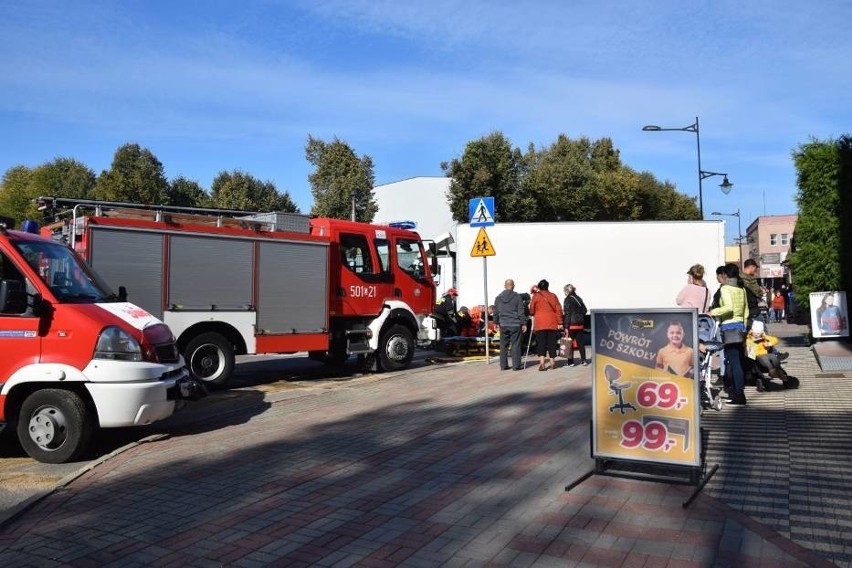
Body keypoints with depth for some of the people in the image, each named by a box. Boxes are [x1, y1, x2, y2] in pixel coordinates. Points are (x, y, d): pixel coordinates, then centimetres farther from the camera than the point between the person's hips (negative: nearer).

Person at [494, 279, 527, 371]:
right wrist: (523, 323, 2)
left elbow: (496, 312, 12)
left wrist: (496, 322, 23)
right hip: (515, 324, -3)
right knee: (515, 345, 1)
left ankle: (503, 365, 12)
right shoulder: (517, 296, -4)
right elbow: (521, 311, -4)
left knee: (503, 346, 9)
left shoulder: (498, 297, 6)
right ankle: (516, 365, 2)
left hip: (503, 325, 3)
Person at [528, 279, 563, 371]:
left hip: (540, 323, -2)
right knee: (551, 342, 10)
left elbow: (531, 309, 5)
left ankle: (542, 362, -18)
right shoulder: (553, 296, 8)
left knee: (541, 343, -4)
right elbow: (558, 309, 5)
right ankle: (552, 362, 15)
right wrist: (560, 322, 8)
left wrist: (532, 314, 27)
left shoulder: (536, 296, 2)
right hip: (552, 323, 2)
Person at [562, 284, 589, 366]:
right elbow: (584, 310, 12)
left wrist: (566, 327, -13)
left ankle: (570, 361, 0)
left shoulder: (567, 300, -9)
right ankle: (583, 360, 14)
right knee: (580, 342, 11)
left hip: (572, 324, -6)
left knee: (569, 342, 0)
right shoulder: (579, 299, 10)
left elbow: (567, 314, -13)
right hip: (580, 323, 6)